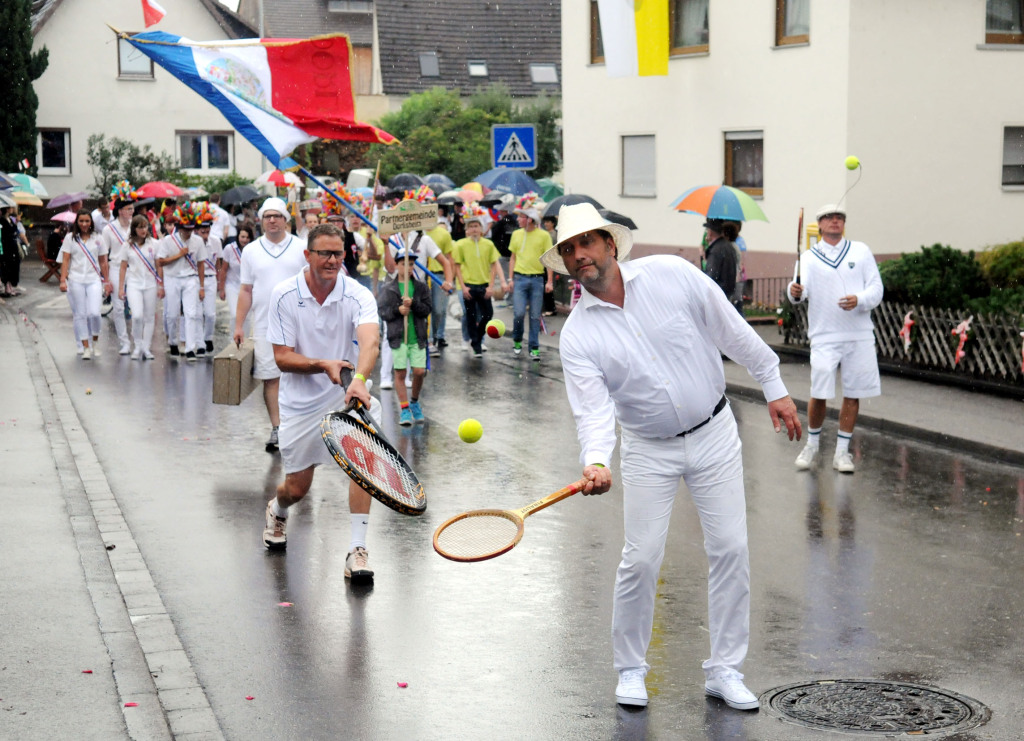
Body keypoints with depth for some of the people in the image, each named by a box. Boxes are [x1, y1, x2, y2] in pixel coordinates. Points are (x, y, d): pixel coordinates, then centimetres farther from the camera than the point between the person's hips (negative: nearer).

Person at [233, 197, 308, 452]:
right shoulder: (251, 251, 9)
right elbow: (246, 290, 11)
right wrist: (239, 325, 6)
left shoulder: (302, 248, 4)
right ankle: (276, 428, 6)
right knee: (270, 378, 1)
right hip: (264, 326, 1)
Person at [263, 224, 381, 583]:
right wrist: (325, 365, -28)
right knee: (297, 488, 6)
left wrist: (359, 380, -53)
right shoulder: (284, 295, -10)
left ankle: (357, 550, -18)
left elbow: (370, 341, -34)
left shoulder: (358, 295, -15)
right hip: (301, 402, 1)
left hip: (347, 395, -1)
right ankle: (277, 510, 45)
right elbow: (282, 357, -10)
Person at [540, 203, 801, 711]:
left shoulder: (671, 274, -11)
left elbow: (732, 331, -2)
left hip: (713, 434, 1)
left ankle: (724, 670, 12)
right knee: (641, 559, -4)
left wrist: (774, 387, 2)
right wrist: (595, 460, -40)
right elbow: (594, 409, -20)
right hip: (649, 450, -1)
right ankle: (630, 670, 16)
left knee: (730, 549, 1)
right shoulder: (577, 335, -11)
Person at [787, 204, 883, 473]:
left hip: (859, 336, 2)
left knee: (852, 394, 5)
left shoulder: (861, 251, 9)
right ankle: (812, 444, 17)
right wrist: (795, 292, -35)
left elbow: (876, 289, 2)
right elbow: (803, 288, -11)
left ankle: (842, 451, 17)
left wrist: (859, 300, -18)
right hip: (824, 337, -2)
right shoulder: (809, 257, 5)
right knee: (818, 395, -5)